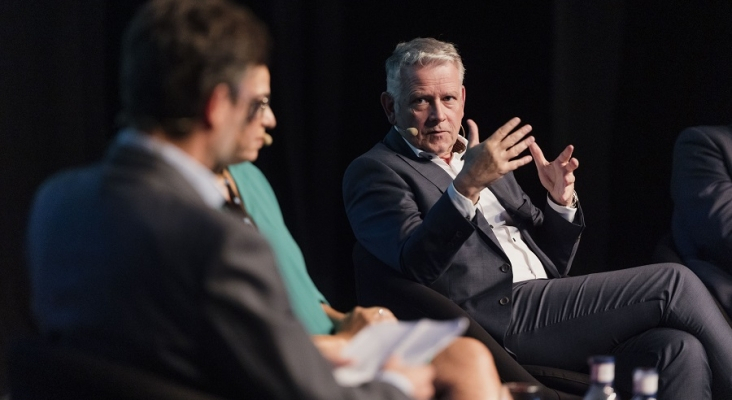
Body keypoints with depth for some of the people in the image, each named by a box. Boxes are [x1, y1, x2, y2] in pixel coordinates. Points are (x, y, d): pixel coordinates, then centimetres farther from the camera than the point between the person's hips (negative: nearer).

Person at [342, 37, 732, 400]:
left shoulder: (477, 159, 26)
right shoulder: (373, 171, 5)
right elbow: (415, 265, -14)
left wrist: (562, 202, 5)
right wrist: (466, 187, -24)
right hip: (497, 316, -7)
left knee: (678, 350, -19)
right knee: (674, 284, -15)